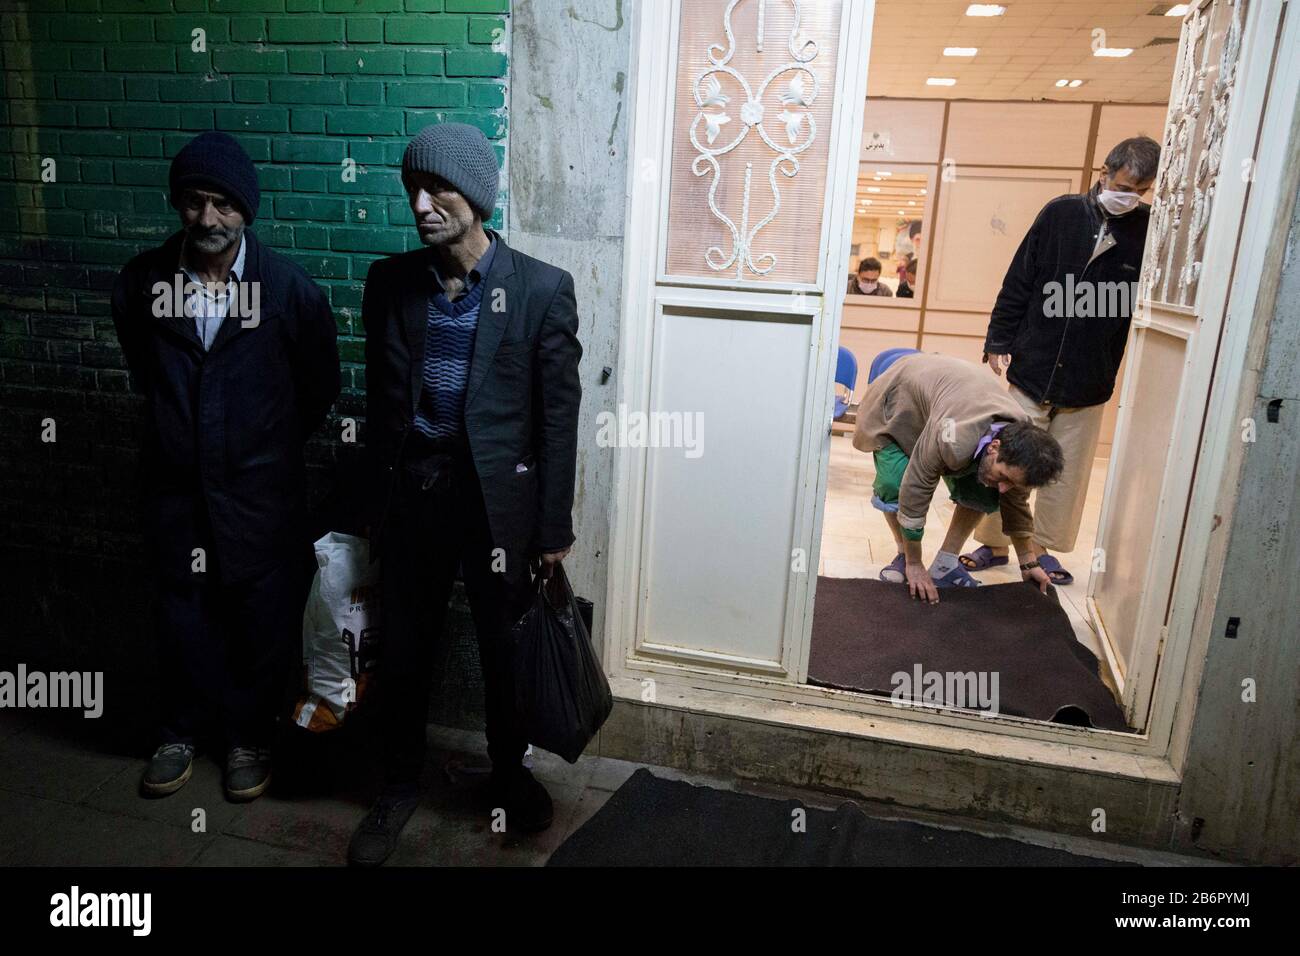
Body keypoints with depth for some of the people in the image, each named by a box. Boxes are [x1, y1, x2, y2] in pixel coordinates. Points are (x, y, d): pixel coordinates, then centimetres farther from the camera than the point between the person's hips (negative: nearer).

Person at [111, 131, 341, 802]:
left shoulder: (289, 287, -12)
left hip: (260, 487, -2)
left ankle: (250, 735, 31)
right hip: (175, 482, 3)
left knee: (262, 615, 9)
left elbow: (321, 384, 1)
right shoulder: (142, 280, -5)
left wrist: (268, 442, 8)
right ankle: (183, 730, 38)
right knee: (180, 609, 16)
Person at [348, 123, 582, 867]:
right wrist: (377, 505, 10)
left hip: (499, 496, -2)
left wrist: (554, 528, -6)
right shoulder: (390, 282, 0)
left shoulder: (543, 289, -9)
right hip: (412, 492, 3)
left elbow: (559, 416, -7)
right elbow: (381, 402, 7)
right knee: (403, 650, 14)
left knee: (507, 651, 14)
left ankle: (510, 775, 39)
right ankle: (401, 783, 37)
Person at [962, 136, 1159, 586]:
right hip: (1030, 371, -1)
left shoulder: (1149, 230, -2)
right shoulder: (1061, 213, -3)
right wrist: (998, 342, -4)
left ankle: (1043, 549, 27)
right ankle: (993, 545, 22)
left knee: (1067, 474, 10)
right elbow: (1018, 282, 0)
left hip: (1088, 384, 1)